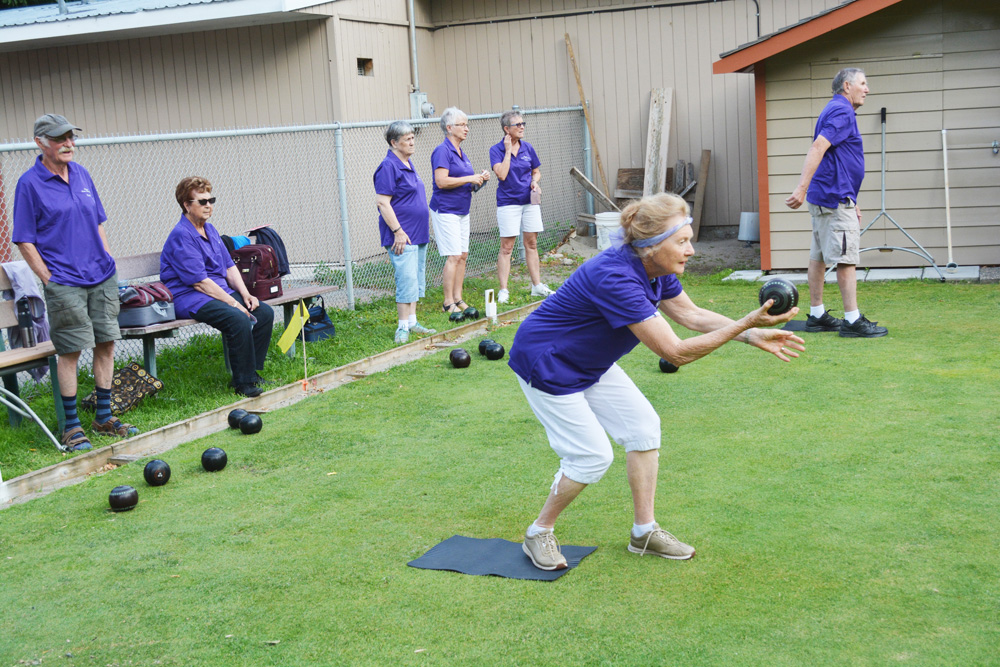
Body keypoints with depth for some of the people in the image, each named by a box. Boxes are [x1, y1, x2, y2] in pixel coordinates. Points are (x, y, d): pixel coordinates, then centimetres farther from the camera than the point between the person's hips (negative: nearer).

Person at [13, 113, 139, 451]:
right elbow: (24, 241, -6)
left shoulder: (81, 174, 10)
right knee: (70, 351, -1)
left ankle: (104, 417, 21)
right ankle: (72, 427, 10)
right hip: (64, 282, -6)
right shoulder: (30, 183, -7)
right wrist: (49, 280, -10)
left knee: (106, 344, 9)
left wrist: (108, 262, 11)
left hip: (102, 277, 6)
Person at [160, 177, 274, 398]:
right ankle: (242, 382, -20)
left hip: (221, 290, 9)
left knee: (265, 313, -5)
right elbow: (199, 281, -19)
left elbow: (229, 266, 17)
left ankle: (252, 373, 2)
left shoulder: (210, 229, 15)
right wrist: (233, 303, -19)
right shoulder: (181, 236, -14)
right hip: (189, 297, -9)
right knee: (238, 320, -31)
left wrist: (245, 294, 1)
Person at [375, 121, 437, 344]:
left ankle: (412, 322, 21)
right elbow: (382, 202, -19)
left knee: (416, 280, 13)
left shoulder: (408, 164, 15)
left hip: (418, 234, 10)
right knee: (407, 280, -11)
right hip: (403, 236, -10)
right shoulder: (388, 167, -14)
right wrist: (398, 231, -21)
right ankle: (403, 327, -6)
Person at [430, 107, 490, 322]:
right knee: (454, 256, -11)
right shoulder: (442, 151, -12)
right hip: (446, 210, -9)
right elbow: (442, 181, -22)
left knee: (462, 256, 8)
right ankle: (448, 303, -5)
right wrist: (470, 178, -18)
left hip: (462, 210, 9)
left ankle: (458, 300, 14)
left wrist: (479, 179, 6)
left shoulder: (461, 152, 16)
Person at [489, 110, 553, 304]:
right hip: (508, 202, -4)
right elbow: (502, 174, -20)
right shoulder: (496, 150, -6)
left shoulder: (527, 148, 7)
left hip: (529, 201, 4)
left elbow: (536, 171, 17)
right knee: (506, 247, -4)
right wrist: (508, 150, -14)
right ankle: (503, 290, 1)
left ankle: (537, 286, 18)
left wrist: (535, 181, -4)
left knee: (531, 244, 10)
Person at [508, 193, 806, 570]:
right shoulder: (616, 278, -36)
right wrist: (746, 324, -36)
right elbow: (676, 353, -35)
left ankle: (644, 532, 16)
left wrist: (754, 336, -5)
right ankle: (539, 534, 12)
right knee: (592, 455, -9)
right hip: (545, 366, -9)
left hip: (589, 364, 9)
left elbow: (691, 314, 5)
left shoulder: (656, 270, -9)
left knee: (642, 425, 4)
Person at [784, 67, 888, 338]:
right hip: (835, 198, -10)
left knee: (819, 256, 11)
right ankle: (852, 321, -6)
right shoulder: (842, 112, -11)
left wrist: (851, 202, 27)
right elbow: (817, 148, -25)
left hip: (826, 198, 11)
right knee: (846, 259, -8)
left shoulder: (836, 111, 21)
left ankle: (816, 316, 17)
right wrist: (802, 188, -34)